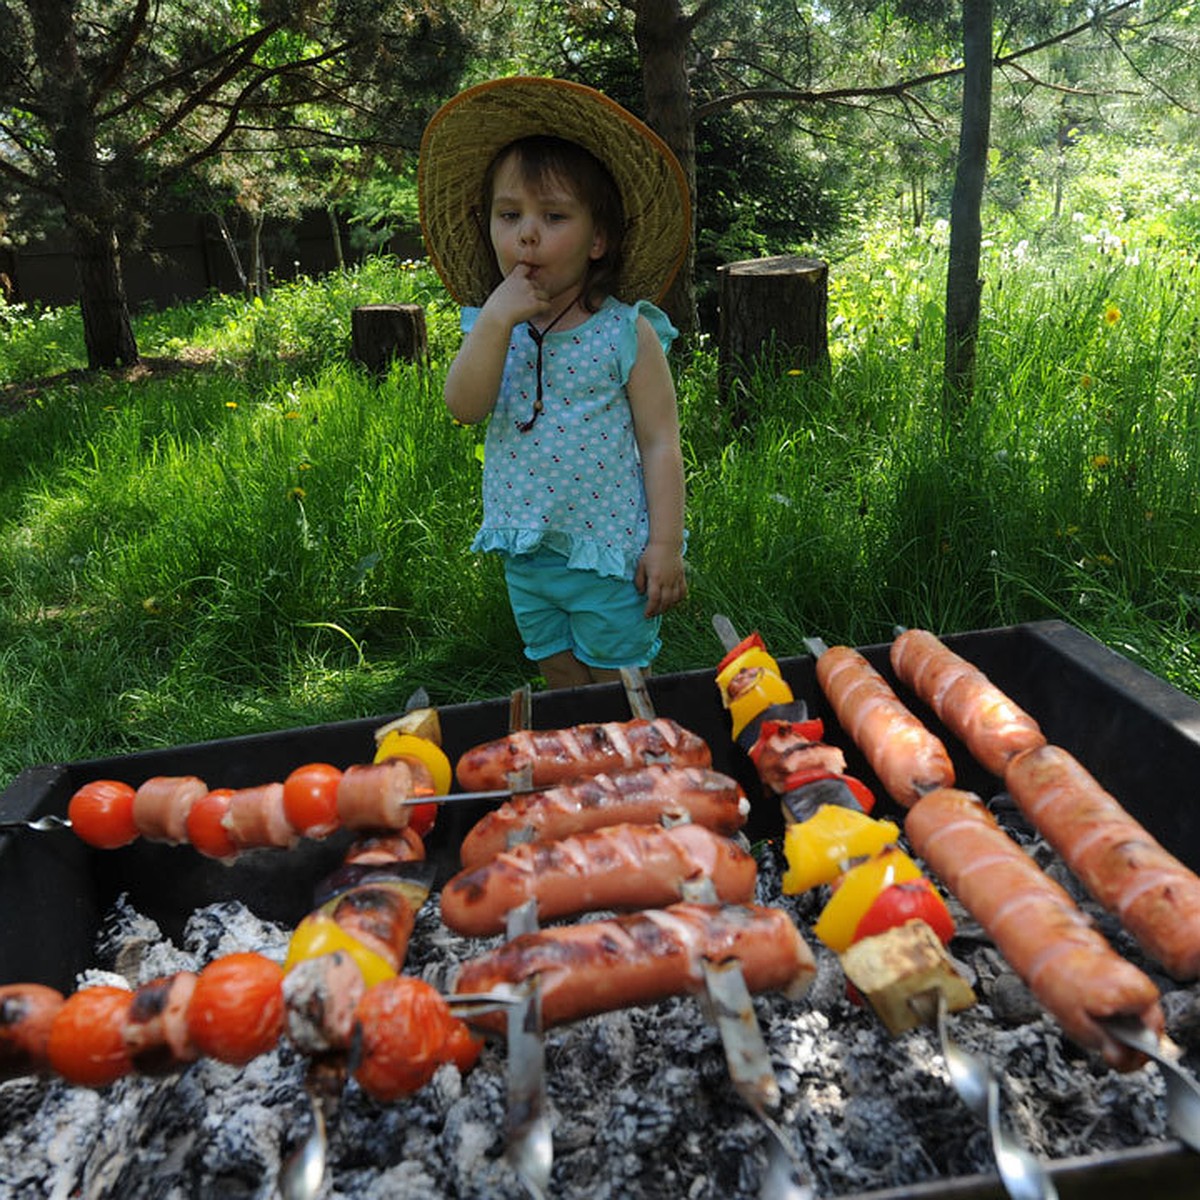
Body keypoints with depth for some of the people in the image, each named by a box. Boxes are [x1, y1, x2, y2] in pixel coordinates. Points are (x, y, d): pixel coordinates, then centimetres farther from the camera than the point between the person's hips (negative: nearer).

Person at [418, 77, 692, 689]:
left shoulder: (627, 332, -10)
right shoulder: (491, 327, 2)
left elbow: (661, 444, -9)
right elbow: (465, 406, -13)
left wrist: (666, 545, -13)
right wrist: (495, 321, -22)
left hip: (610, 553, -4)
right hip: (525, 555, 5)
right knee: (560, 678, 19)